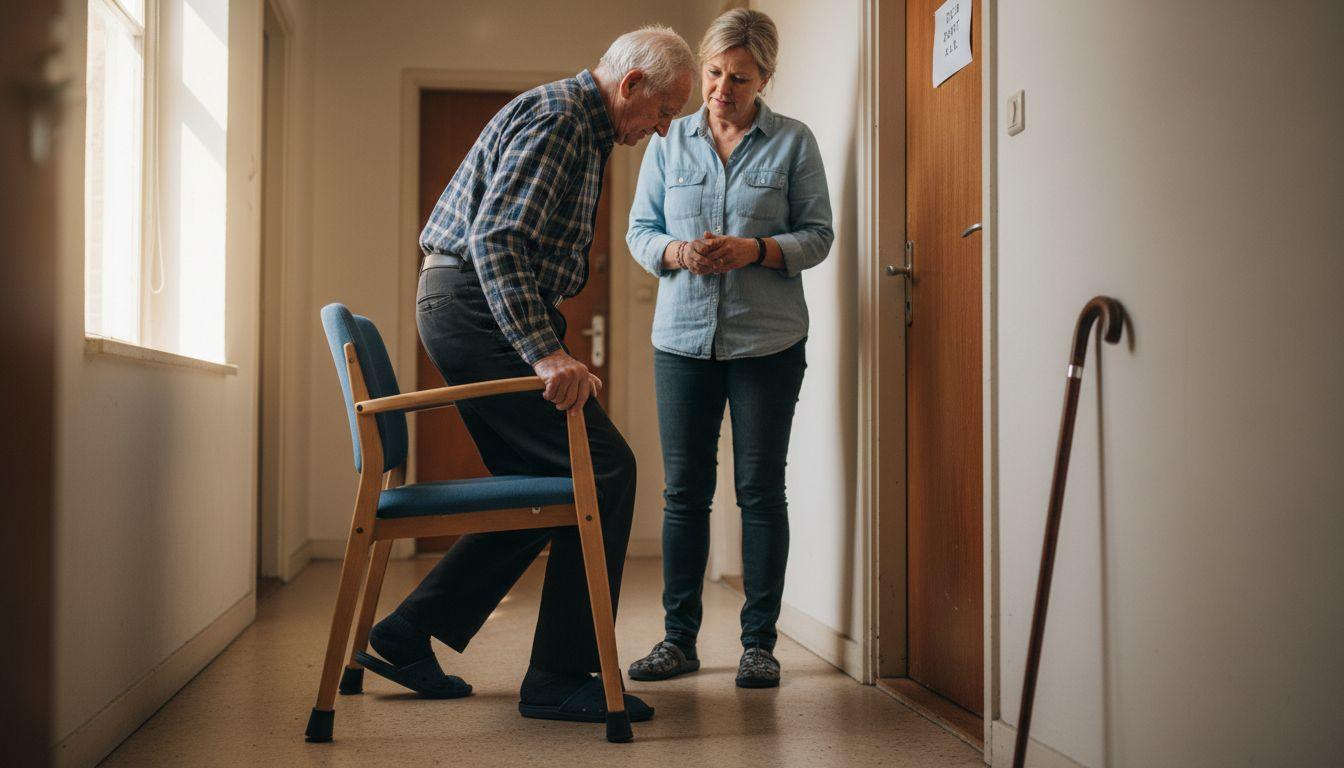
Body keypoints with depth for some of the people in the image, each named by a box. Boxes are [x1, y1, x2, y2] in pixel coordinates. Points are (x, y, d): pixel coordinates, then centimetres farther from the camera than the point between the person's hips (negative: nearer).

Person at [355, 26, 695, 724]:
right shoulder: (556, 115, -12)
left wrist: (546, 344, 20)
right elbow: (496, 238, -24)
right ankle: (560, 676, -8)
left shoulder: (583, 129, 21)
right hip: (473, 305, -11)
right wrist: (543, 352, -32)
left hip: (465, 310, 11)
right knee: (604, 468, -13)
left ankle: (408, 635, 15)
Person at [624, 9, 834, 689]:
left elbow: (819, 235, 0)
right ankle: (678, 637, 14)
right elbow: (639, 231, 8)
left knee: (761, 490, 2)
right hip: (682, 339, 2)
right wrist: (680, 252, -13)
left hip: (766, 343, -2)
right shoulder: (669, 142, 9)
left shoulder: (793, 143, 3)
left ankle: (759, 641, 11)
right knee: (684, 490, 5)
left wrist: (754, 250, -17)